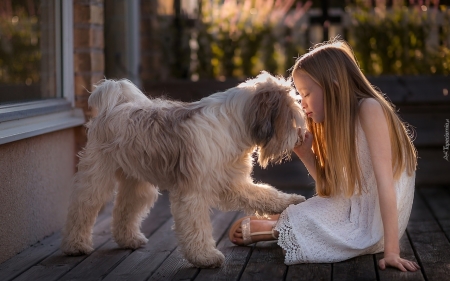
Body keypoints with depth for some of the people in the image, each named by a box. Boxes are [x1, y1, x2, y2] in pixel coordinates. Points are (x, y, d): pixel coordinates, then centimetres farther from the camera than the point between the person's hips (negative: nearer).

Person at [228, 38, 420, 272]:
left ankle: (269, 228, 15)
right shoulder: (340, 122, 8)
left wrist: (391, 250, -29)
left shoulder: (368, 109, -18)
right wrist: (305, 153, -6)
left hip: (375, 222, -8)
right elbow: (331, 191, 7)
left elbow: (385, 181, -25)